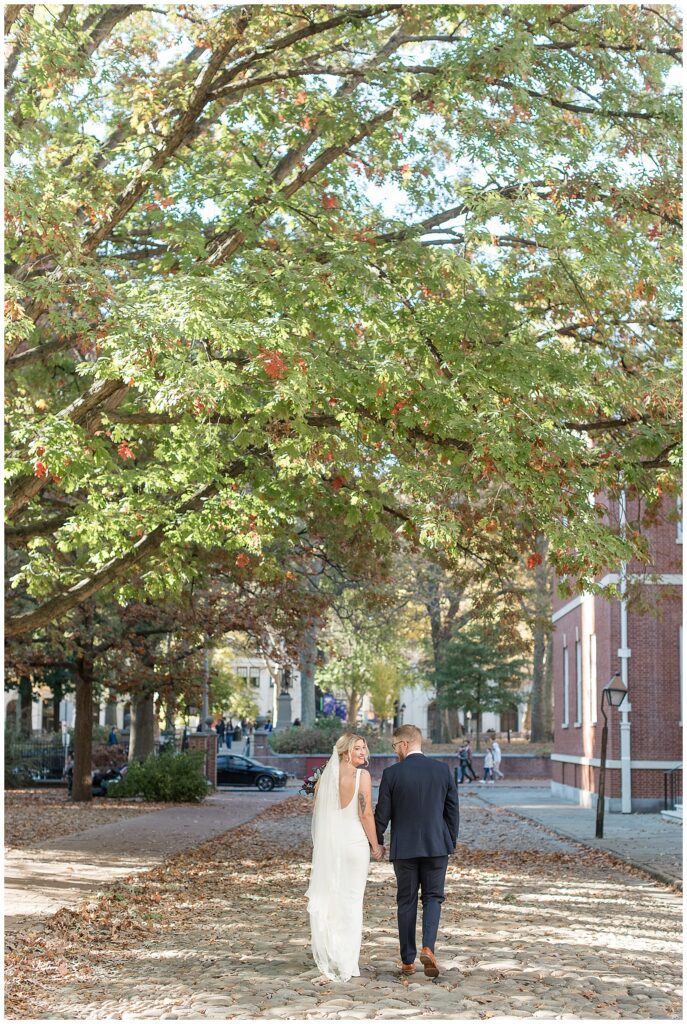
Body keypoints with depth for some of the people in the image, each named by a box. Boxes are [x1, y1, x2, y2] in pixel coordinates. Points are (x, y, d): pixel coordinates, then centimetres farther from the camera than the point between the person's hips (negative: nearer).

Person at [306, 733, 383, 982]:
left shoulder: (324, 777, 2)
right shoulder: (362, 776, -11)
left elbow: (317, 813, 6)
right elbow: (366, 814, -13)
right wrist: (375, 845, -2)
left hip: (326, 844, 4)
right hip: (355, 842, -4)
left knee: (327, 898, 13)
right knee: (351, 900, 5)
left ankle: (330, 958, 18)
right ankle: (348, 963, 9)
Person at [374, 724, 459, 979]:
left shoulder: (392, 774, -9)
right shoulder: (442, 770, -2)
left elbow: (382, 814, -3)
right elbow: (452, 810, 3)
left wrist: (376, 842, 13)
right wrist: (451, 842, 14)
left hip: (403, 848, -1)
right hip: (436, 846, 1)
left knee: (406, 902, 10)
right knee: (433, 897, 11)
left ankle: (408, 960, 14)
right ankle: (428, 947, -10)